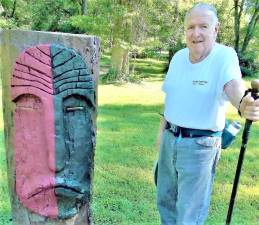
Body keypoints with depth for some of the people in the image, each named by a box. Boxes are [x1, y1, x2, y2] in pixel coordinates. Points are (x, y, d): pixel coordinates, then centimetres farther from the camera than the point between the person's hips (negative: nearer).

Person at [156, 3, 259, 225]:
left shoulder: (225, 55, -15)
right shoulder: (178, 57, 3)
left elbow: (233, 85, -36)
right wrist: (163, 131, 15)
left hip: (199, 145, -6)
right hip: (170, 138, 6)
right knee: (165, 199, 24)